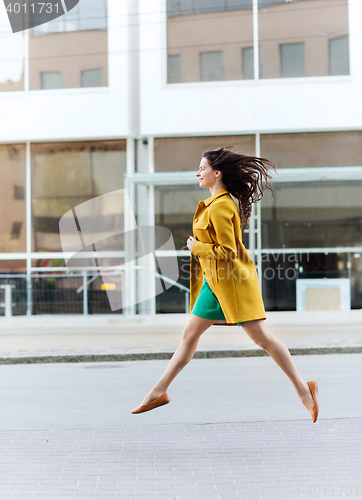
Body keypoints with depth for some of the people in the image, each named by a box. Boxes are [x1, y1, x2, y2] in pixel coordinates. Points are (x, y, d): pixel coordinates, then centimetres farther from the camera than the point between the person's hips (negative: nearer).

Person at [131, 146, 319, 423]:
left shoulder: (221, 206, -19)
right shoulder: (215, 202, 11)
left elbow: (227, 252, -22)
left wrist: (196, 247, -12)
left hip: (232, 280, -10)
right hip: (215, 281, 10)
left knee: (261, 336, -5)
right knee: (190, 335, 12)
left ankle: (303, 388, 5)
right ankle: (159, 392, 18)